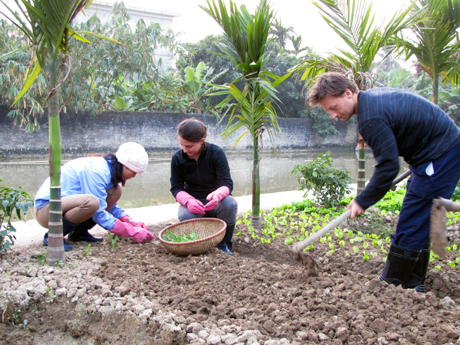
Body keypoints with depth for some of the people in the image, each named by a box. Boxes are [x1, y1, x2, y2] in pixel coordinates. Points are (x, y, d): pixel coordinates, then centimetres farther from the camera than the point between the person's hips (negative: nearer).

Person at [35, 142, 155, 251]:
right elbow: (99, 214, -24)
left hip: (66, 204, 9)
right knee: (91, 202, -37)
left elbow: (111, 206, 13)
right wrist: (132, 231, -22)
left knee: (115, 191, -4)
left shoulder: (109, 169, 3)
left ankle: (79, 232, 2)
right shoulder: (96, 170, -25)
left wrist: (132, 223, -3)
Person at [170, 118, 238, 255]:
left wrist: (218, 194, -43)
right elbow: (176, 188, -8)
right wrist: (188, 201, -31)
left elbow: (227, 183, -18)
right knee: (185, 216, -35)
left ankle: (224, 245, -11)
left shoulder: (216, 153, -15)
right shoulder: (178, 158, -9)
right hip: (192, 202, 1)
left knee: (230, 204, -35)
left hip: (214, 202, 0)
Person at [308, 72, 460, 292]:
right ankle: (412, 284, 23)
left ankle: (390, 286, 3)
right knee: (419, 222, 14)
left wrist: (363, 201, -13)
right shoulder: (373, 96, 6)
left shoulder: (372, 118, -26)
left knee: (412, 223, -6)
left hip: (441, 156, -11)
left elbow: (388, 166, -24)